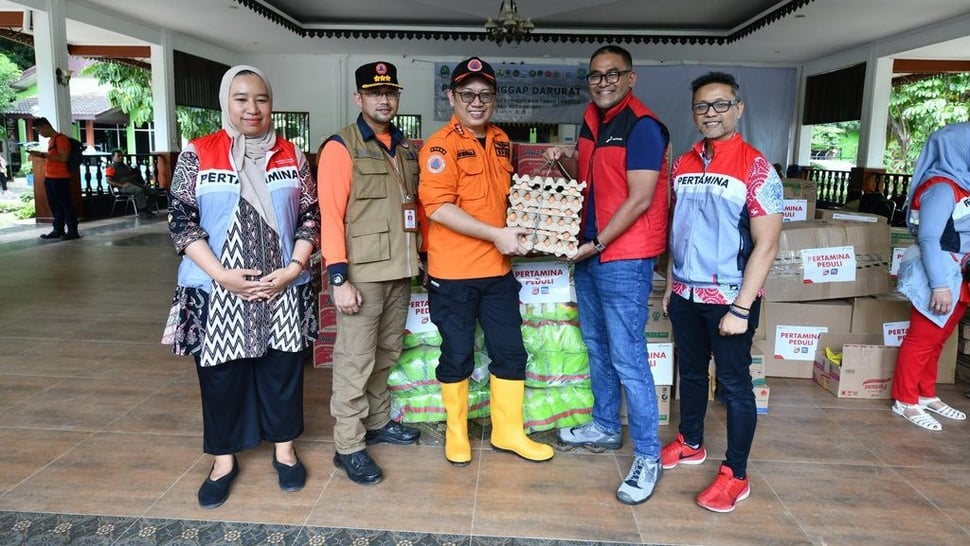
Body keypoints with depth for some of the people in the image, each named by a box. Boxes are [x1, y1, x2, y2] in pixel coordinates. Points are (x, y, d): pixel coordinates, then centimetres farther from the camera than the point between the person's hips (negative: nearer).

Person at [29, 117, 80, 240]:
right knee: (55, 205, 12)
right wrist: (42, 155, 10)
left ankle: (73, 231, -2)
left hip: (60, 178, -10)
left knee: (65, 204, -6)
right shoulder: (51, 140, 19)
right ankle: (58, 230, 18)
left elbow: (63, 158, -19)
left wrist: (43, 154, -17)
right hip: (50, 178, 10)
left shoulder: (61, 138, -11)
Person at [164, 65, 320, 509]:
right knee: (221, 373, 9)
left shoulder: (291, 155, 5)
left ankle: (284, 448, 30)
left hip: (283, 289, 2)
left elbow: (310, 217, 5)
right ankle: (224, 459, 28)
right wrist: (222, 275, -14)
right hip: (217, 291, -1)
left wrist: (293, 268, -9)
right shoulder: (197, 153, -1)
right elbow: (181, 220, -5)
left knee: (282, 367, 11)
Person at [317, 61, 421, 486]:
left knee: (387, 354, 16)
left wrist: (415, 256, 13)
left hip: (399, 269, 7)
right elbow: (330, 214, -12)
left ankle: (378, 422, 32)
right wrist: (338, 276, -17)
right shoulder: (341, 147, -6)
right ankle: (349, 446, 9)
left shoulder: (404, 147, 15)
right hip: (362, 273, -7)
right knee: (355, 361, -2)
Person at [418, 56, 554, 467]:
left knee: (511, 352, 10)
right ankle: (456, 432, 28)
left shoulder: (502, 141, 11)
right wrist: (496, 234, -22)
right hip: (454, 273, -6)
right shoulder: (440, 146, -11)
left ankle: (508, 432, 27)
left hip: (498, 269, 6)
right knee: (457, 355, 8)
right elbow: (437, 207, -21)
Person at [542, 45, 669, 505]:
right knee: (597, 346, 18)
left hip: (624, 259, -9)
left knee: (627, 358, -6)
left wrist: (597, 243, -17)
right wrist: (564, 161, 3)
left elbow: (640, 198, -18)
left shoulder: (642, 125, -13)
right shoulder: (591, 121, 12)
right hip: (589, 253, 9)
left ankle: (647, 455, 7)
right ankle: (606, 427, 35)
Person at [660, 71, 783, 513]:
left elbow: (766, 245, -15)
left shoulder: (756, 169, -12)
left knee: (734, 384, 5)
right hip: (685, 295, 6)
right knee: (691, 372, 19)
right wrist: (670, 284, 12)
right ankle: (690, 443, 38)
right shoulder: (683, 165, 5)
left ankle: (735, 475, 19)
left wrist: (741, 308, -19)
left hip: (729, 298, -5)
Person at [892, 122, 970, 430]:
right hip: (939, 278, -9)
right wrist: (940, 285, -25)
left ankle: (926, 395, 28)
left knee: (936, 340, 16)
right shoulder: (942, 187, -17)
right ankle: (905, 401, 9)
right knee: (922, 340, -1)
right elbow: (929, 238, -22)